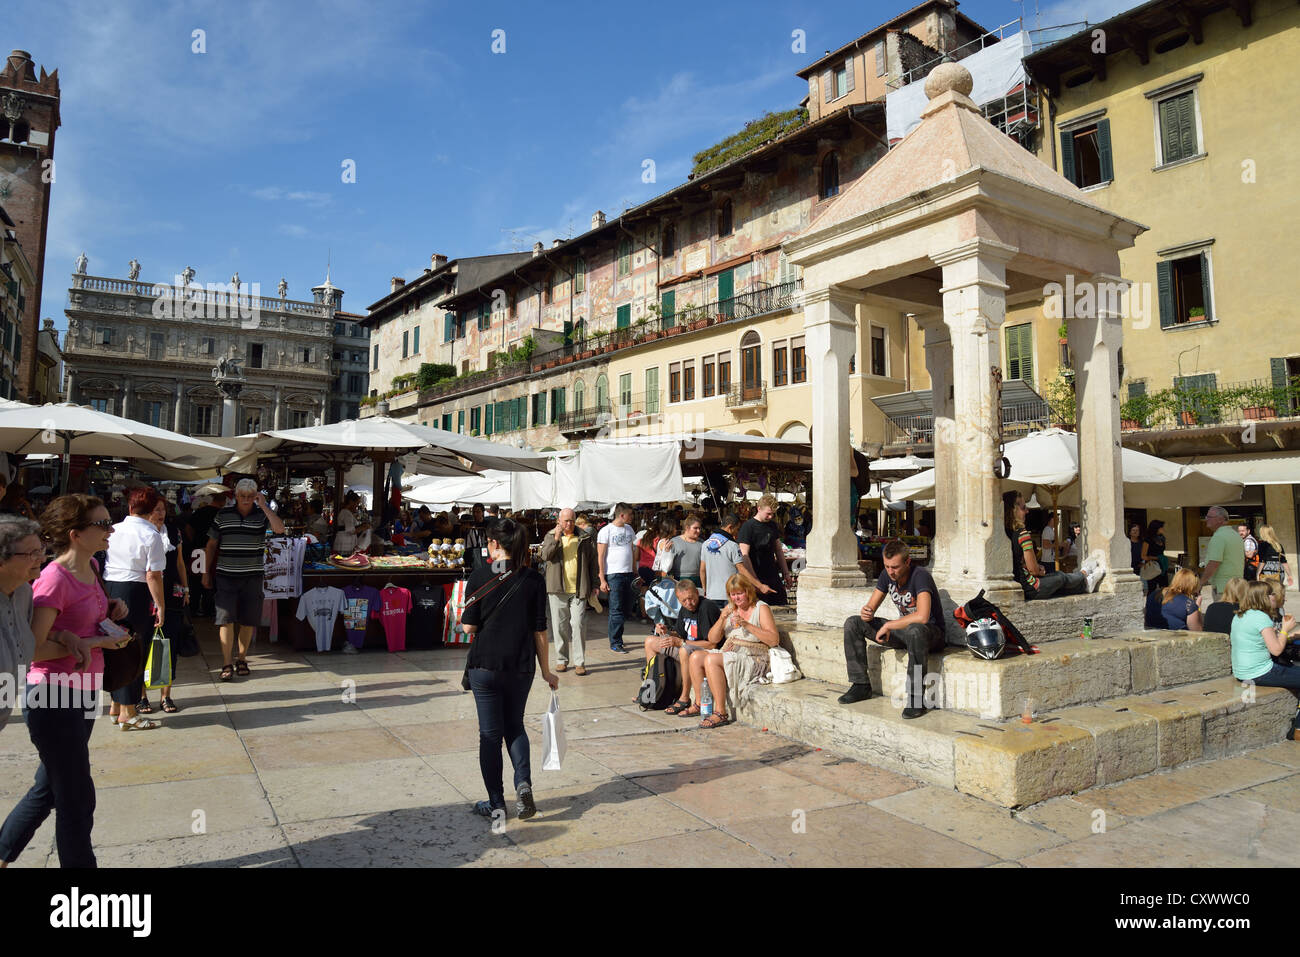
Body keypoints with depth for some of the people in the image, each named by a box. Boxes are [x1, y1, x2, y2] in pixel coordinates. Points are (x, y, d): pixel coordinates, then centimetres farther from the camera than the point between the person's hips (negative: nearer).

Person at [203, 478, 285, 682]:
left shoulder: (262, 514, 1)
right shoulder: (223, 514, 4)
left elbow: (280, 529, -19)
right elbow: (212, 544, 11)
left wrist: (264, 506, -18)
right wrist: (206, 572, 10)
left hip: (252, 576, 0)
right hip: (226, 575, 0)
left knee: (248, 621, 7)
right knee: (226, 619, -6)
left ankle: (241, 659, 23)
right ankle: (226, 664, -3)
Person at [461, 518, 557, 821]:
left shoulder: (480, 576, -8)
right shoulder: (533, 579, -2)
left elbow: (469, 626, -8)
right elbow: (539, 630, -1)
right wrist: (546, 670, 7)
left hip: (485, 664, -2)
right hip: (521, 665, 2)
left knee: (490, 733, 10)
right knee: (515, 726, 20)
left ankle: (496, 803, 16)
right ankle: (523, 783, -1)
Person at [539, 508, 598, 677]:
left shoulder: (584, 538, 8)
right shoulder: (551, 536, 8)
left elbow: (592, 562, 11)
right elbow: (545, 555, -8)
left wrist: (595, 584, 8)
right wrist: (556, 538, -17)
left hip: (578, 590, -1)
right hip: (557, 589, 1)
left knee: (578, 625, -5)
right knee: (559, 626, 7)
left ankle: (579, 662, 2)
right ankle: (561, 660, 18)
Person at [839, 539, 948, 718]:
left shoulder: (920, 575, -24)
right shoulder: (887, 575, -1)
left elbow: (922, 617, -37)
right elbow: (871, 606, 5)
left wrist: (888, 625, -28)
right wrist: (866, 612, -20)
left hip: (931, 632, -7)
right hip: (903, 629, 7)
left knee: (915, 630, -44)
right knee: (852, 623, -5)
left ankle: (916, 698, -33)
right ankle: (861, 685, -3)